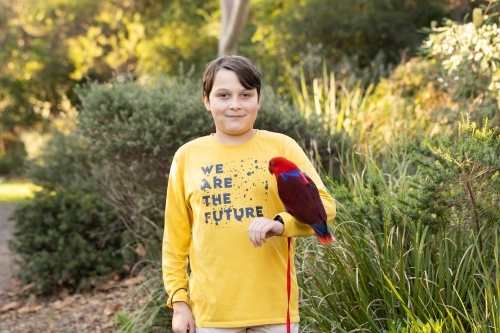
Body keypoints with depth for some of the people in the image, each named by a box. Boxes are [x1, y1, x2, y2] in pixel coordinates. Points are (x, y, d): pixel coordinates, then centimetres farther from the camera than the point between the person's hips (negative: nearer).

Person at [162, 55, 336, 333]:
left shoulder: (282, 147, 1)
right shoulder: (187, 157, 5)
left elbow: (323, 205, -7)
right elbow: (176, 239, 8)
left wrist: (281, 223, -26)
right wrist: (178, 300, 3)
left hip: (275, 306, -1)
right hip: (212, 310, 1)